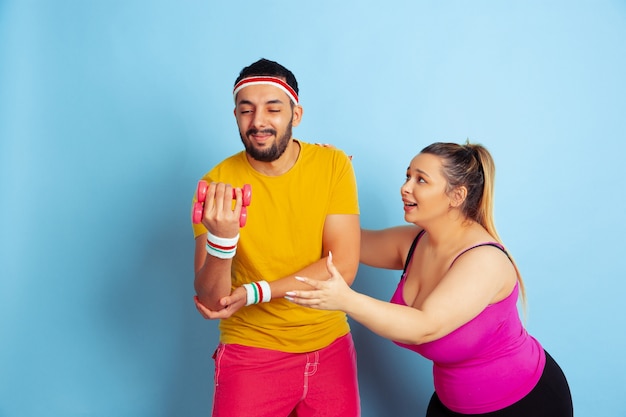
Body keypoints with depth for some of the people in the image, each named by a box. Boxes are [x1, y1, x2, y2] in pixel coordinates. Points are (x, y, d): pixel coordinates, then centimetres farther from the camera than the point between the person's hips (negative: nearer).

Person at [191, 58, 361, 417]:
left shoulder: (334, 165, -9)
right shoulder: (217, 184, -12)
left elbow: (344, 266, -14)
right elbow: (210, 300, -16)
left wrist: (254, 292, -20)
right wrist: (221, 238, -35)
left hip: (330, 346, 2)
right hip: (252, 350, -1)